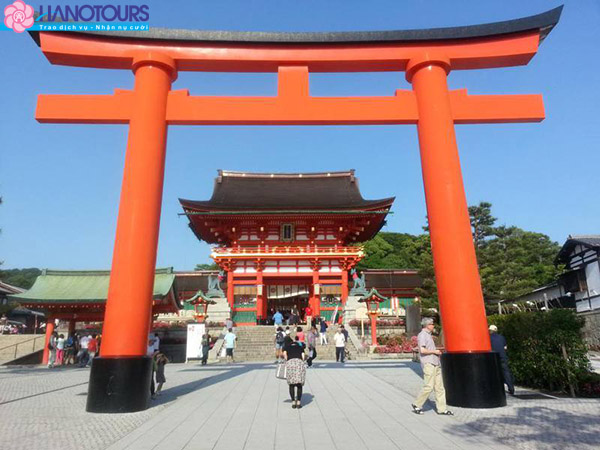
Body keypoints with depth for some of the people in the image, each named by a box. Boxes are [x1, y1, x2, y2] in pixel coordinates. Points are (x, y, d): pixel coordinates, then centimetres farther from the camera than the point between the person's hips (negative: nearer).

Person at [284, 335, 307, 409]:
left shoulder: (287, 347, 28)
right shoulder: (301, 347, 29)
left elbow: (284, 353, 9)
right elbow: (303, 356, 13)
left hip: (290, 362, 0)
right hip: (299, 362, 0)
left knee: (291, 384, 11)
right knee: (299, 384, 8)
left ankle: (293, 402, 8)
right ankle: (299, 402, 3)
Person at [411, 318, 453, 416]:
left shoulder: (428, 335, 19)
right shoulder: (422, 335, -11)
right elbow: (422, 350, -20)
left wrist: (437, 352, 14)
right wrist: (434, 351, -10)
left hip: (435, 364, 9)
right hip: (428, 364, -9)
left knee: (439, 386, 7)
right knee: (428, 386, -8)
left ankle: (441, 409, 11)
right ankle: (417, 405, 6)